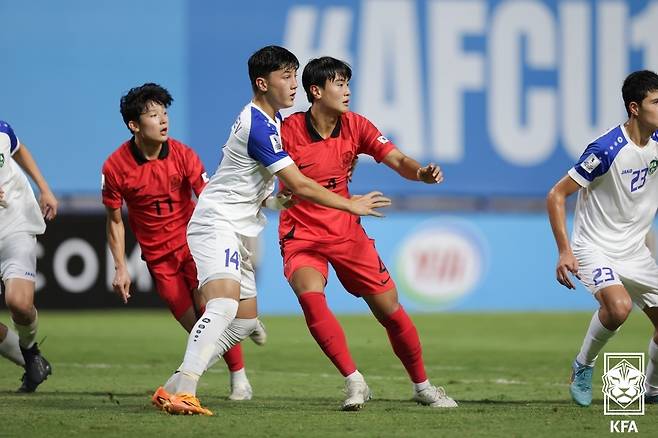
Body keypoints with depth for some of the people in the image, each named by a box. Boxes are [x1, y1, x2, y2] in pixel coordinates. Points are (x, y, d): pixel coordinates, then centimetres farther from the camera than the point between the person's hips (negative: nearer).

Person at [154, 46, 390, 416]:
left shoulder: (272, 119, 13)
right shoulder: (258, 127, -20)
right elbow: (299, 185, -20)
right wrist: (351, 204, -11)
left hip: (238, 231, 11)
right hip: (217, 224, -11)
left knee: (245, 320, 11)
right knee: (224, 304, -30)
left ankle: (174, 388, 10)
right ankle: (183, 392, -42)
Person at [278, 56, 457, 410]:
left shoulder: (355, 126, -2)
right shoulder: (289, 131, -14)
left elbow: (399, 161, -7)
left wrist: (422, 172, -27)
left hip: (348, 234, 4)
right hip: (302, 238, -4)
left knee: (391, 311, 3)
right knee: (311, 297, -31)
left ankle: (422, 386, 23)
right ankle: (354, 382, -22)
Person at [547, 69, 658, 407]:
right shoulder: (606, 149, -21)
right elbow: (556, 196, -16)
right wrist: (564, 251, -21)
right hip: (595, 249, -7)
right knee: (619, 306, -32)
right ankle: (583, 367, -7)